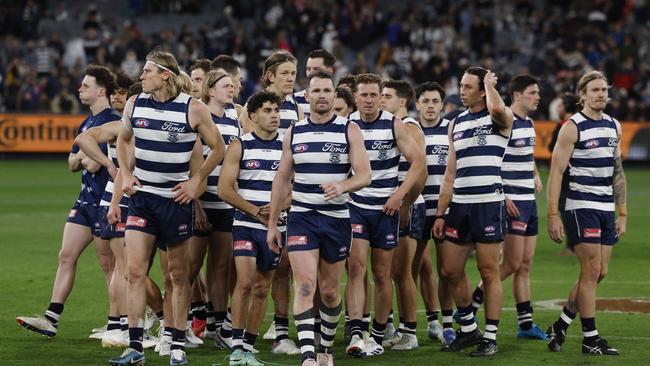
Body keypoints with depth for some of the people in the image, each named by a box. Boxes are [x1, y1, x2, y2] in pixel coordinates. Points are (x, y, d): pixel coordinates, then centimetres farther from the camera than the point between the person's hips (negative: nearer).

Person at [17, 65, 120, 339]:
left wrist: (84, 158, -1)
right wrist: (83, 157, -3)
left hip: (105, 202, -9)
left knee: (109, 264, -1)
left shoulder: (111, 121, -15)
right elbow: (72, 164, 19)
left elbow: (94, 164, -22)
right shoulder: (88, 122, 15)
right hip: (85, 200, 9)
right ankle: (51, 319, 6)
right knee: (66, 256, 5)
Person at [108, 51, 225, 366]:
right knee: (134, 270, -7)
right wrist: (125, 174, 8)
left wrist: (196, 181, -5)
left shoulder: (193, 109, -10)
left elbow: (217, 148, 1)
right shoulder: (134, 104, 1)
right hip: (141, 197, 3)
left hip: (176, 198, -2)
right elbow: (123, 140, 19)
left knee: (179, 274, 7)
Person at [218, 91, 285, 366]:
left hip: (276, 227, 3)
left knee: (262, 288, 5)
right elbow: (225, 189, -4)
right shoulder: (239, 147, 0)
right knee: (244, 282, -15)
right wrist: (256, 212, -11)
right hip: (245, 225, -3)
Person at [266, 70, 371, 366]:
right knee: (305, 286, -14)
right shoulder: (294, 132, 7)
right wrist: (272, 223, 10)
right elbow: (282, 178, 12)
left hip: (337, 218, 0)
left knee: (329, 291, 8)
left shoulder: (349, 130, 0)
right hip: (301, 218, 0)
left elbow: (364, 175, -7)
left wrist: (342, 186, -28)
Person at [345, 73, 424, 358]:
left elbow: (418, 162, -3)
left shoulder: (394, 126, -4)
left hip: (386, 208, 0)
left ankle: (378, 337, 17)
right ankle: (356, 335, -23)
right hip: (355, 206, 0)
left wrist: (399, 195, -11)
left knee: (381, 274, 6)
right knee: (356, 266, -14)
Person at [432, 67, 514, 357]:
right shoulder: (456, 124, 15)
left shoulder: (499, 118, -3)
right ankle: (468, 329, 23)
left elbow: (497, 108, -31)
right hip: (459, 205, 7)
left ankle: (490, 338, 5)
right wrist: (440, 213, 13)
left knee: (489, 272, -2)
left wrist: (490, 83, -10)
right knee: (450, 271, 8)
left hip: (488, 204, -6)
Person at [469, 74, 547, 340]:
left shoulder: (529, 123, 14)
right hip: (511, 203, -9)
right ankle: (469, 306, 2)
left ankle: (526, 324, 10)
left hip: (528, 201, 9)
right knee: (512, 264, -8)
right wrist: (503, 197, -21)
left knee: (525, 265, 8)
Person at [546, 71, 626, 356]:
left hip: (606, 209, 7)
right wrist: (553, 215, -16)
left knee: (599, 273, 6)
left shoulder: (614, 126, 12)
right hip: (581, 207, -7)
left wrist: (622, 213, 13)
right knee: (591, 272, -7)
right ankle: (590, 338, -1)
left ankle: (560, 326, 19)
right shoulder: (573, 127, -9)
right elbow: (556, 172, -10)